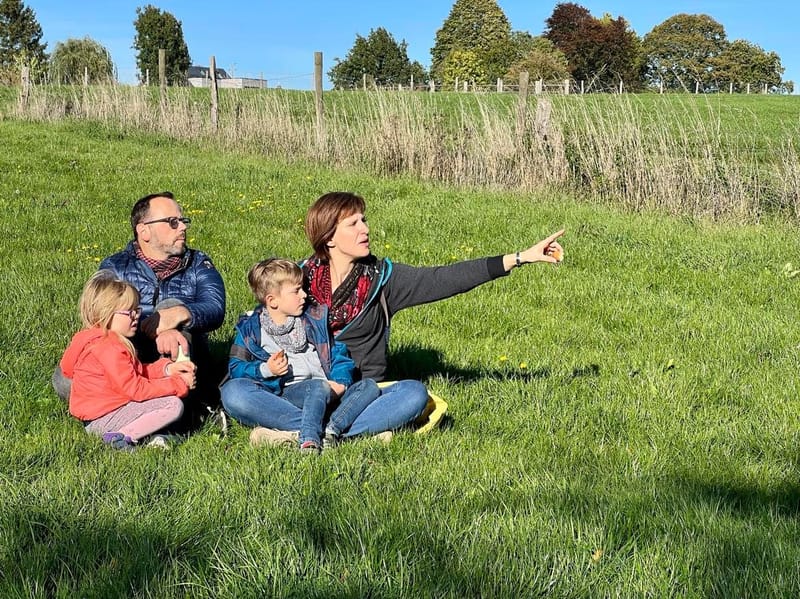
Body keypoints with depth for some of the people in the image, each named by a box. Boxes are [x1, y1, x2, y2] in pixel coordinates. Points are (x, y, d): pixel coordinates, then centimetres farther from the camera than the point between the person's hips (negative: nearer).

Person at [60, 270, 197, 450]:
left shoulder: (95, 339, 13)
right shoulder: (109, 348, -21)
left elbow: (137, 371, 15)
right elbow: (135, 388, -22)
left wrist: (166, 369, 1)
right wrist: (178, 383, -16)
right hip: (104, 419, -11)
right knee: (174, 405, -17)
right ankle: (124, 437, -22)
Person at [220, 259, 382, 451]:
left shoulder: (315, 318, 17)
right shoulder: (250, 329, 10)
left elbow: (338, 353, 15)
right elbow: (236, 367, 5)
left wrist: (341, 381, -4)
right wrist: (265, 370, -13)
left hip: (325, 398, 3)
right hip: (278, 396, -3)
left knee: (369, 386, -21)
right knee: (232, 391, -32)